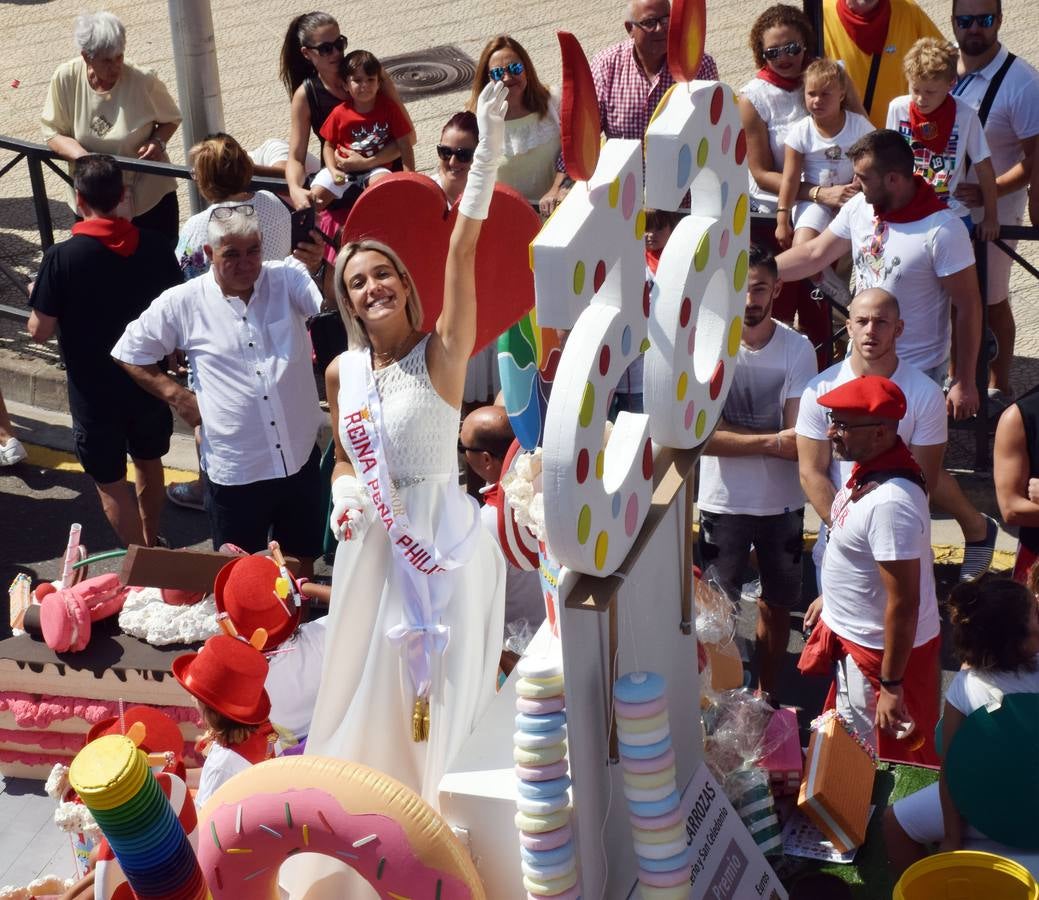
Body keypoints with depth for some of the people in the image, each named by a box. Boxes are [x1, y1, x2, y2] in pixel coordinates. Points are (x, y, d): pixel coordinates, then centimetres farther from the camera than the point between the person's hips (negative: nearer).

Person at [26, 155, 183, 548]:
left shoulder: (62, 258, -21)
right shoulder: (155, 245, -11)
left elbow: (40, 331, -14)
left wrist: (38, 298, 6)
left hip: (95, 392, -4)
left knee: (110, 482, 13)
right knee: (149, 462, 26)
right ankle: (151, 543, 45)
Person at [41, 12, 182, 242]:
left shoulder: (144, 81, -16)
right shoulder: (65, 78, -13)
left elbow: (171, 119, 2)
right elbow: (53, 133, -6)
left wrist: (158, 142, -19)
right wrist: (83, 157, -24)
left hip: (151, 197, -1)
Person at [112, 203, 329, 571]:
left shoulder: (288, 279, -5)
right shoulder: (183, 303, -5)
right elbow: (129, 353, 7)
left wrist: (323, 264, -42)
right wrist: (176, 394, -2)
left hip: (301, 459, 1)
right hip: (234, 471, -1)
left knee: (302, 560, 21)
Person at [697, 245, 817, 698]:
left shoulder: (798, 349, -11)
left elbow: (800, 441, -14)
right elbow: (700, 435, -20)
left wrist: (735, 438, -31)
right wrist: (773, 441, -24)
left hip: (782, 503, 2)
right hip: (723, 503, -1)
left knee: (777, 603, 17)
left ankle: (766, 694, 37)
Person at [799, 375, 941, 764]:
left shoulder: (890, 502, -33)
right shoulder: (869, 469, -3)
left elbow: (903, 603, -29)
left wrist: (891, 686, -23)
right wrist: (829, 597, 25)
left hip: (882, 651, -9)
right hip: (856, 638, 10)